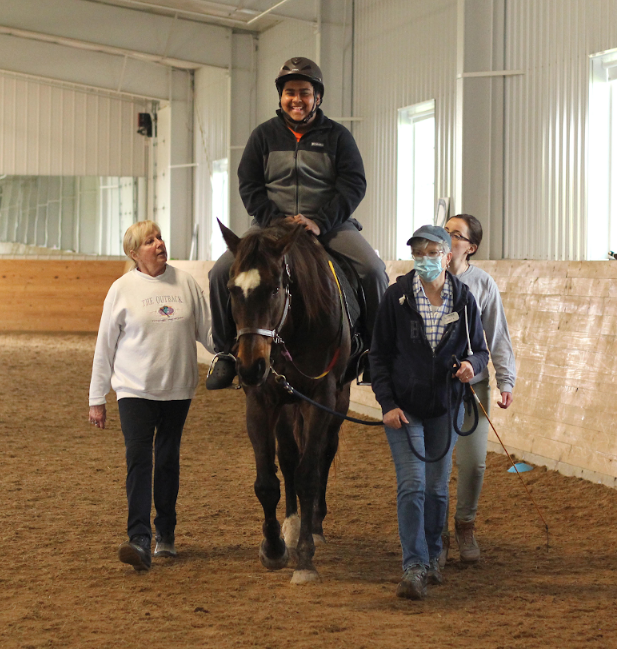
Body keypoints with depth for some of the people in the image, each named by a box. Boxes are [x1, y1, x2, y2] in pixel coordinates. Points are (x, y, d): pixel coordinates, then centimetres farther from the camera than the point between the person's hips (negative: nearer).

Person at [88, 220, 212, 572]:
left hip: (178, 390, 3)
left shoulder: (185, 282, 2)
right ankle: (140, 541, -21)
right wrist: (97, 399, 2)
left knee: (169, 460, 12)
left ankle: (166, 534, 26)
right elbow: (105, 345, 1)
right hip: (135, 390, -3)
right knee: (138, 460, -13)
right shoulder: (123, 289, -3)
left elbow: (207, 330, 10)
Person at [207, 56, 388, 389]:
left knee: (373, 270, -25)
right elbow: (249, 186, 3)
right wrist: (277, 221, -15)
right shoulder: (264, 135, 9)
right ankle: (225, 352, -3)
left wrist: (320, 222, -19)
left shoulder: (337, 136, 5)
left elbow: (353, 185, -4)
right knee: (222, 272, -18)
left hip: (330, 224, -1)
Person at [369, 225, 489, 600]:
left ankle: (432, 558, 28)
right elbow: (379, 355, -1)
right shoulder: (397, 298, -6)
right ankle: (413, 569, -12)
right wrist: (388, 404, -10)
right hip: (404, 407, -2)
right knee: (412, 485, -10)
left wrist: (472, 365, -19)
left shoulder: (464, 299, -2)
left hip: (446, 407, 2)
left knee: (438, 486, 11)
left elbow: (480, 350, 6)